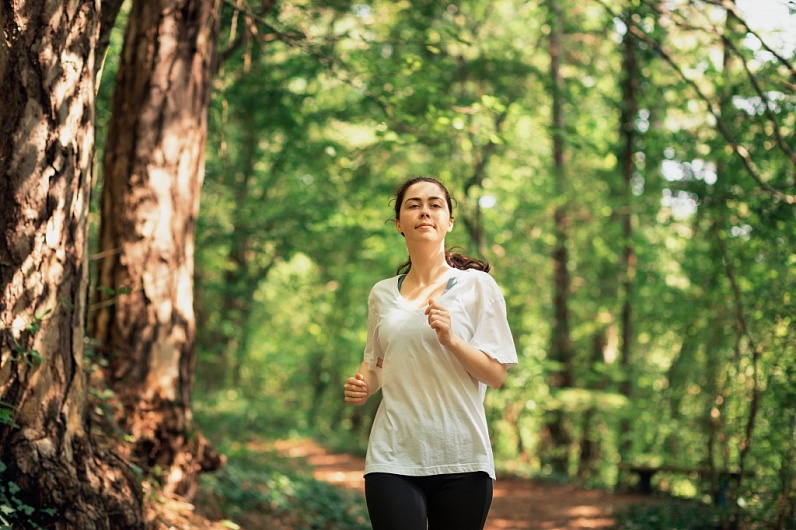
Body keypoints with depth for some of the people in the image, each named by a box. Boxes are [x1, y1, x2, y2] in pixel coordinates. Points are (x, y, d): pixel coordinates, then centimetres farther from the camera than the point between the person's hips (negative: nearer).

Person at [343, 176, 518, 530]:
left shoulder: (477, 285, 1)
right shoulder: (382, 294, 10)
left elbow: (495, 375, -2)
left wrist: (451, 339, -18)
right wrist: (361, 386, 2)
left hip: (461, 457, -1)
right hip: (393, 458, 2)